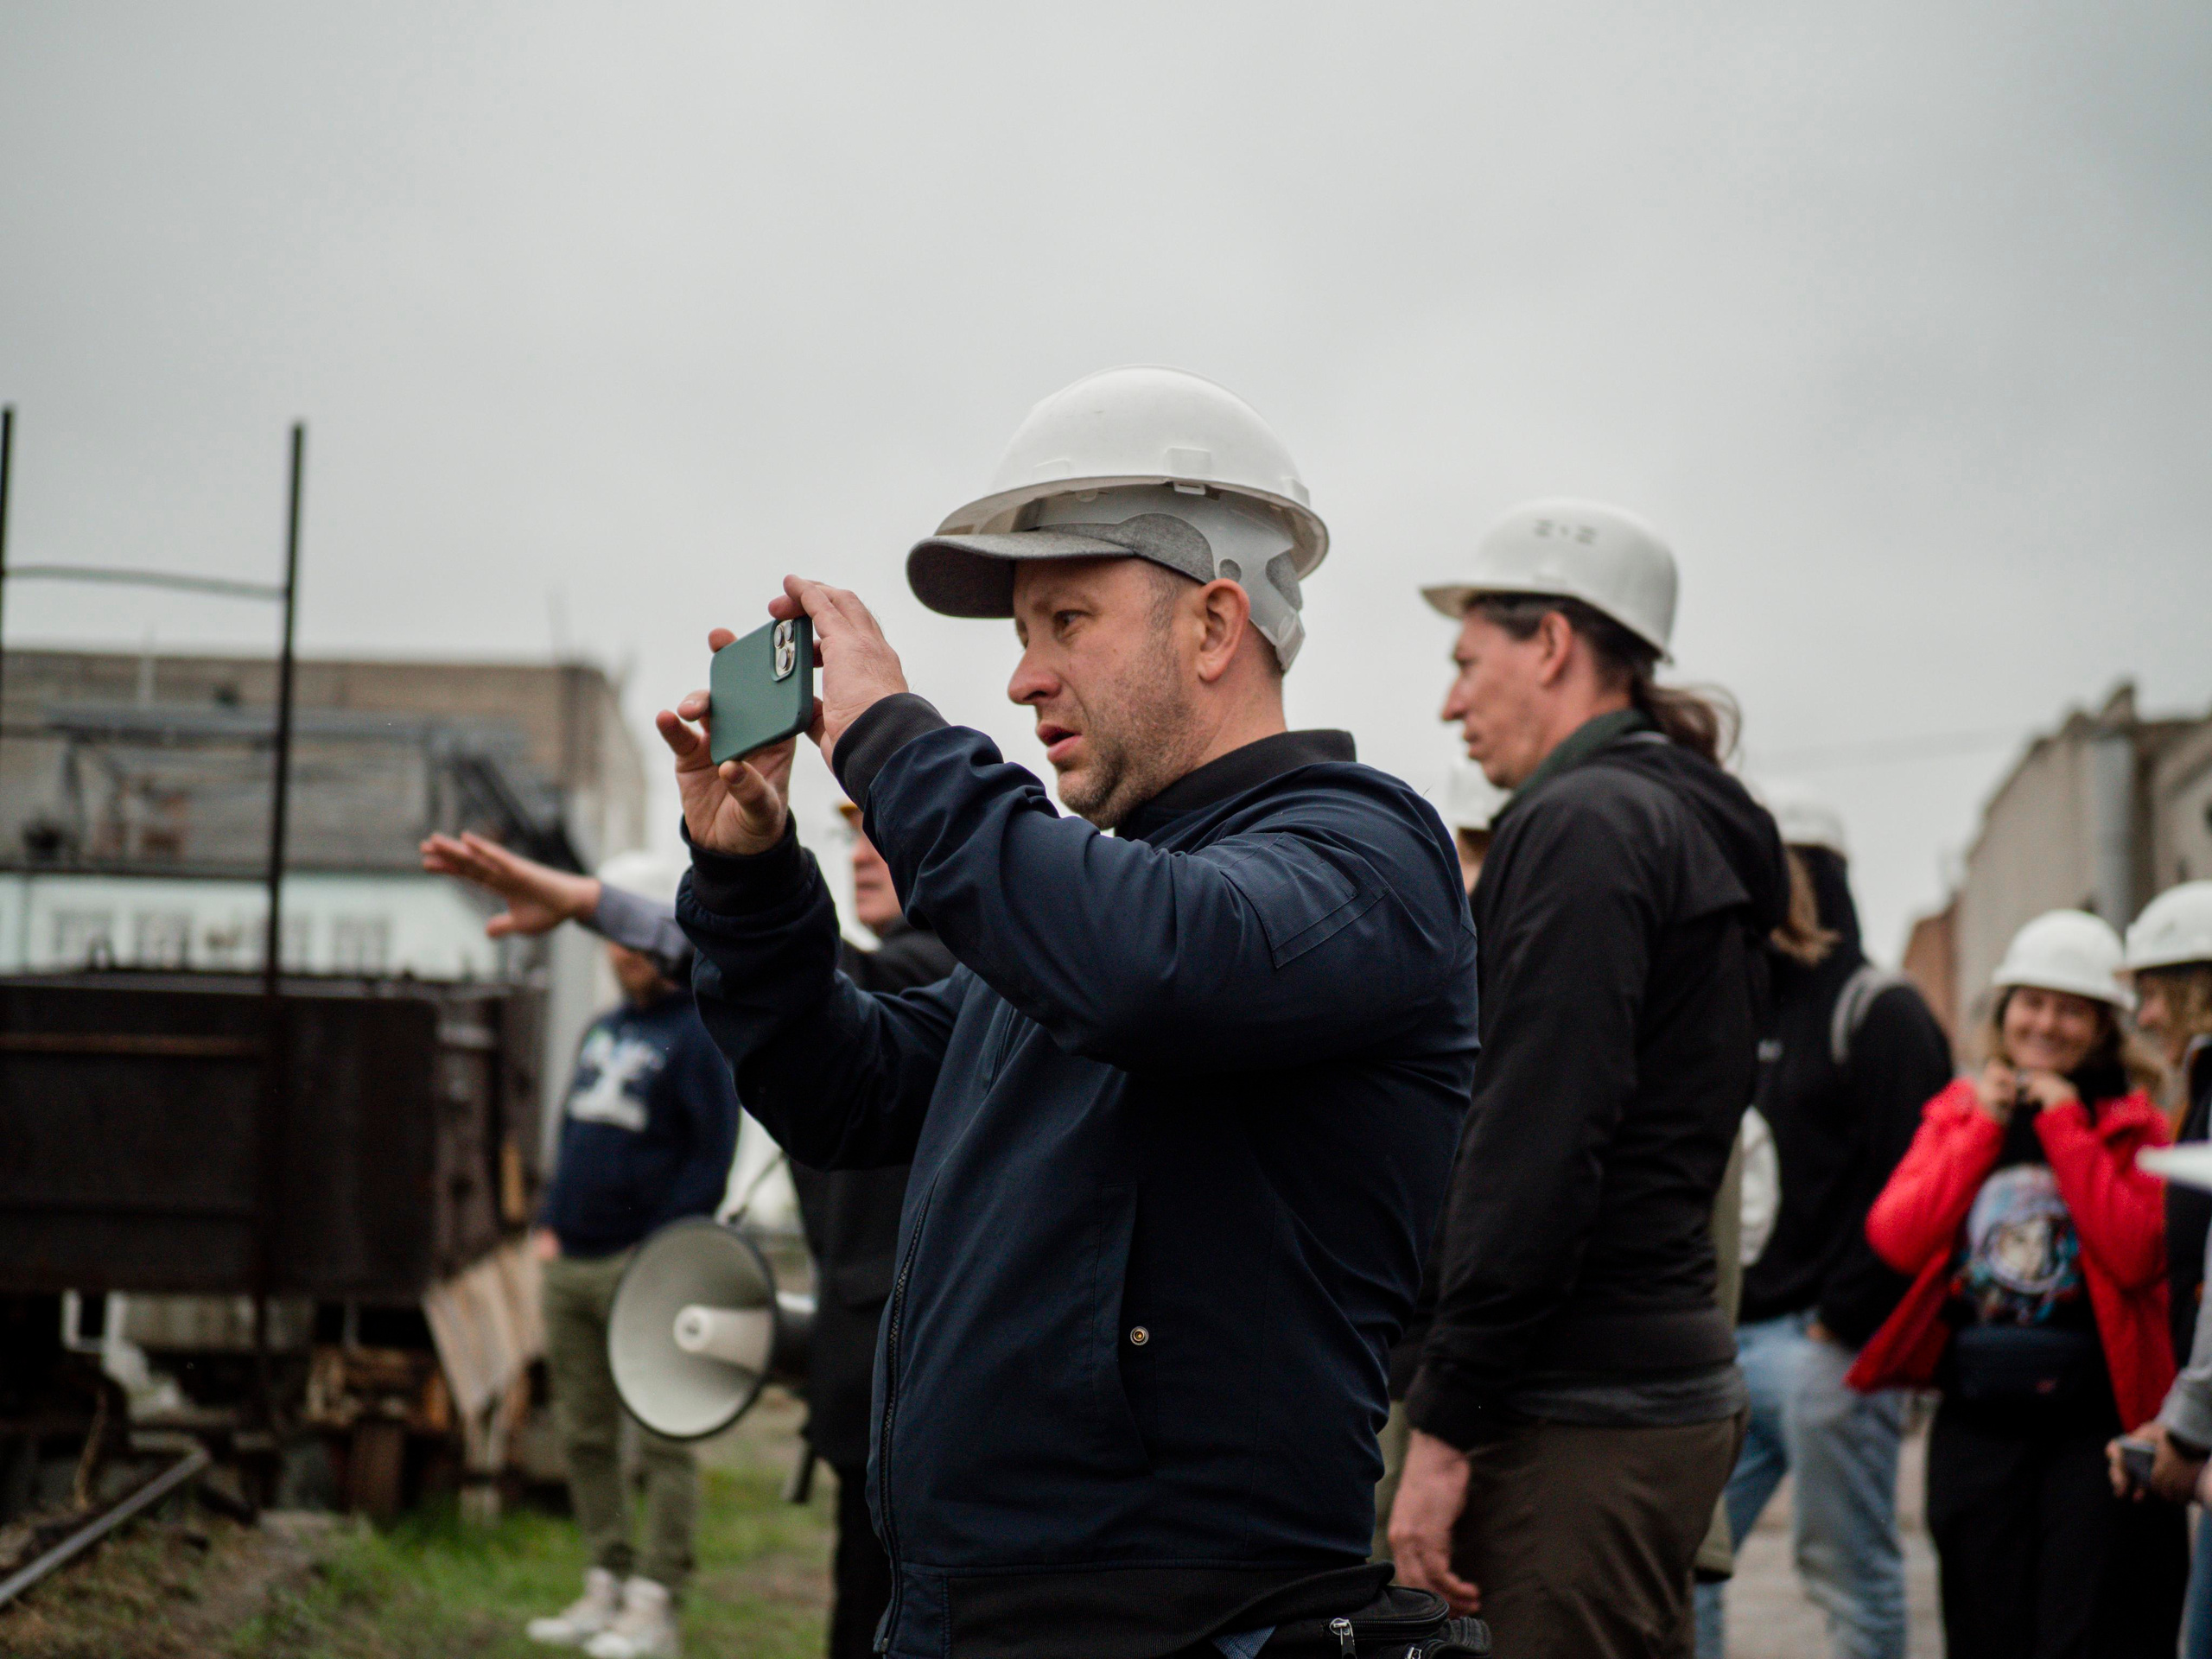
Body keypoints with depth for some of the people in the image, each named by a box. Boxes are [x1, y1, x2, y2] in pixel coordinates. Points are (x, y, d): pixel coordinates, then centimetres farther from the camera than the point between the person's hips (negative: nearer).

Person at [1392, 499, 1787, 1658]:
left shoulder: (1583, 825, -11)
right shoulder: (1702, 834, 20)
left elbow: (1534, 1153, -20)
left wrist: (1444, 1428, -19)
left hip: (1582, 1419, -10)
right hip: (1680, 1391, 10)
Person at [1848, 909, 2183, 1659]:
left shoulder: (2131, 1124, 3)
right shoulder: (1958, 1111, 12)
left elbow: (2138, 1255, -15)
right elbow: (1895, 1238, -3)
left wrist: (2066, 1128, -10)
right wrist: (1984, 1128, -2)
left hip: (2095, 1421, -3)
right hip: (1977, 1422, 3)